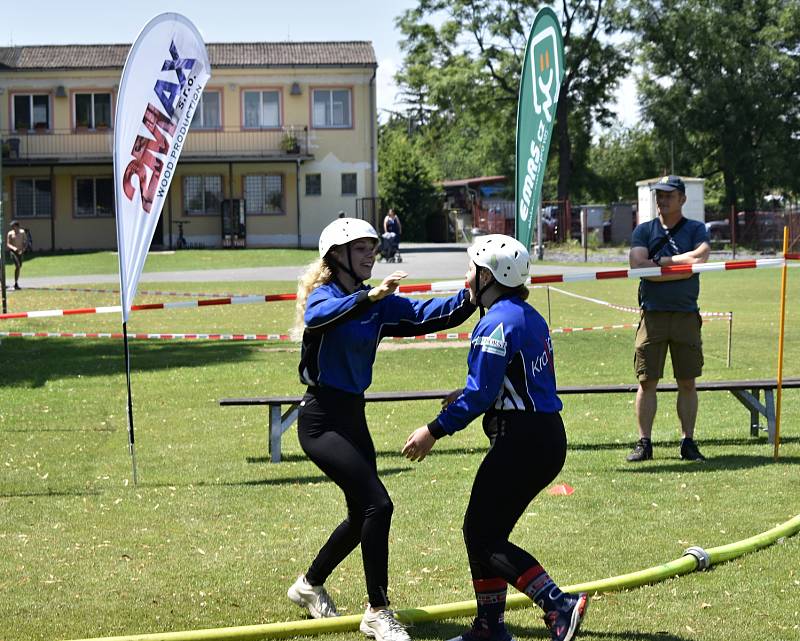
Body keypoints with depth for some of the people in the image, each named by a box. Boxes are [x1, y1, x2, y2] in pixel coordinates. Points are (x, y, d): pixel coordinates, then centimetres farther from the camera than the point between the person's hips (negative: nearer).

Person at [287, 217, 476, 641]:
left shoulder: (379, 303, 8)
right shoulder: (323, 295, -12)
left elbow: (426, 316, -5)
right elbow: (319, 317, -37)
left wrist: (468, 299, -23)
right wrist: (368, 296, -52)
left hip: (353, 416, 8)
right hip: (322, 419, -8)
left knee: (363, 515, 17)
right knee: (377, 505, -18)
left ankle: (309, 586, 38)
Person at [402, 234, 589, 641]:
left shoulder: (498, 321, -14)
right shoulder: (528, 317, 15)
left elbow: (481, 393, -18)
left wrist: (435, 431, -12)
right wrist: (468, 396, 22)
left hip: (521, 442, -10)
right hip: (547, 439, 10)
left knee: (483, 536, -5)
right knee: (483, 531, 16)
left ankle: (560, 607, -15)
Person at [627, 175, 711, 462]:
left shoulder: (695, 229, 8)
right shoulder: (644, 230, 10)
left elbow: (700, 258, -12)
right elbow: (637, 265, -6)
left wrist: (659, 261, -8)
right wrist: (680, 265, -9)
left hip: (686, 315, 0)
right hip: (652, 314, 0)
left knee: (687, 382, 3)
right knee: (647, 382, -1)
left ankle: (688, 442, 9)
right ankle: (644, 443, 3)